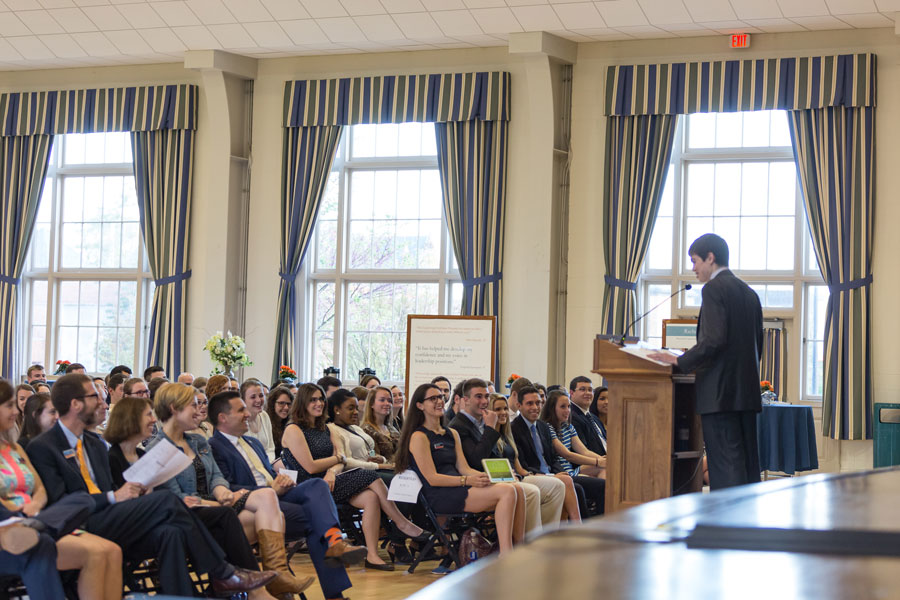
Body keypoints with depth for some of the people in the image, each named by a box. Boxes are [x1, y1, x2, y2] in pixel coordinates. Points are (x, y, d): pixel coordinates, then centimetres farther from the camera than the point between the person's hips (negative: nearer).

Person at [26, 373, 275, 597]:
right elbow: (58, 502, -13)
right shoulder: (42, 448, -3)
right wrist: (113, 497, -14)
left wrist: (131, 494, 1)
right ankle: (222, 574, -12)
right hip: (84, 529, -8)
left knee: (169, 532, -23)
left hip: (113, 527, 8)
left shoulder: (95, 444, 23)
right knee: (166, 500, -21)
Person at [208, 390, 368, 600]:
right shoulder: (214, 447, -3)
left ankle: (335, 541, -43)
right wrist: (270, 489, -15)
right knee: (316, 516, -24)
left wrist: (282, 480, 5)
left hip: (277, 495, 8)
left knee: (316, 485, -23)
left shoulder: (253, 442, 28)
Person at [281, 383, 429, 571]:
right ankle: (403, 524, -11)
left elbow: (341, 461, 10)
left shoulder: (324, 429, 21)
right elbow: (310, 467, -12)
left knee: (371, 498, -22)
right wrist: (337, 458, 2)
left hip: (328, 482, 7)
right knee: (370, 477, -20)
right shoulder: (293, 430, -4)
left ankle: (372, 555, -29)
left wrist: (332, 472, -14)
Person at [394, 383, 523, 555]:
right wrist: (467, 480, -21)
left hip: (458, 490, 8)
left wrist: (482, 477, -6)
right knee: (507, 491, -25)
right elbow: (432, 478, -10)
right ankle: (505, 554, -31)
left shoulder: (452, 434, 23)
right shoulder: (419, 437, -2)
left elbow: (464, 468, 15)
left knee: (515, 490, -16)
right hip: (439, 497, -8)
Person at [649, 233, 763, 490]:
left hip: (720, 392, -9)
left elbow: (714, 340, -19)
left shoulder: (714, 289, -9)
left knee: (725, 463, -8)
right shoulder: (748, 293, 17)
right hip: (747, 391, 9)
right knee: (748, 463, 10)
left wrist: (680, 361, -10)